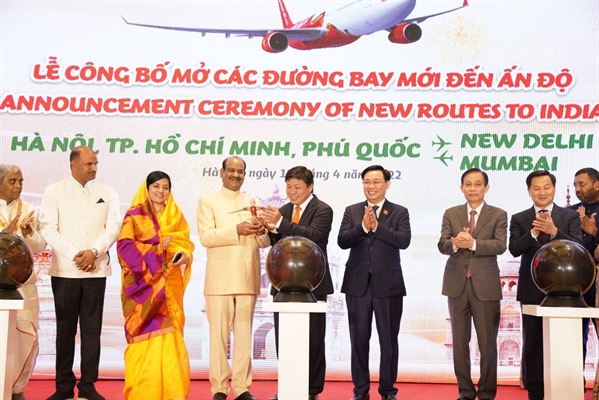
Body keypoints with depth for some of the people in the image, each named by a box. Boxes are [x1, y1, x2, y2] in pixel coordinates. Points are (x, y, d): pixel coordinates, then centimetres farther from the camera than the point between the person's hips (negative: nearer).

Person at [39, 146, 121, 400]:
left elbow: (113, 227, 2)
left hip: (96, 270, 1)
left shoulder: (108, 193, 9)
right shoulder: (54, 191, 4)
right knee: (65, 329, 4)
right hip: (65, 270, -1)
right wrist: (75, 255, -11)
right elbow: (48, 229, -3)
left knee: (92, 329, 1)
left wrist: (93, 251, -13)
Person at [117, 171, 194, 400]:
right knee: (146, 335, -6)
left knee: (169, 335, 1)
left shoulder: (176, 216, 16)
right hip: (144, 283, -3)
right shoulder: (135, 215, 3)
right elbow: (125, 245, -8)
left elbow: (186, 243, 10)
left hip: (169, 285, 4)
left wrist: (183, 255, -12)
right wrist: (155, 250, -17)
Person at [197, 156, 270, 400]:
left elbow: (264, 243, 12)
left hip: (248, 278, 3)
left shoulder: (254, 203, 17)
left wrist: (262, 231, -11)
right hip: (220, 278, -3)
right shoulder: (208, 202, 7)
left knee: (244, 334, 5)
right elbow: (205, 236, -8)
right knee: (219, 334, -1)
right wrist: (237, 230, -18)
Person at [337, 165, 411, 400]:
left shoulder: (399, 212, 3)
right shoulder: (352, 211, 8)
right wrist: (363, 226, -20)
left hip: (388, 284, -2)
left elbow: (404, 241, -14)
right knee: (359, 340, 9)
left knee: (389, 341, 5)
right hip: (358, 284, 2)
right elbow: (342, 241, -6)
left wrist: (377, 226, -21)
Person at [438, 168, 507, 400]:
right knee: (459, 341, 8)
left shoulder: (498, 215, 3)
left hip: (486, 285, -2)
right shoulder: (451, 214, 8)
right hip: (457, 283, 2)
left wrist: (473, 244, -25)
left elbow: (500, 246, -12)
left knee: (487, 342, 4)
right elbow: (442, 245, -4)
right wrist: (455, 244, -25)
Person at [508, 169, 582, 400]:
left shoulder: (570, 216, 6)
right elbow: (514, 249, -7)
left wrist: (553, 231, -22)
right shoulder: (519, 219, 6)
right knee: (533, 343, 5)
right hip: (532, 290, 1)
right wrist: (533, 232, -23)